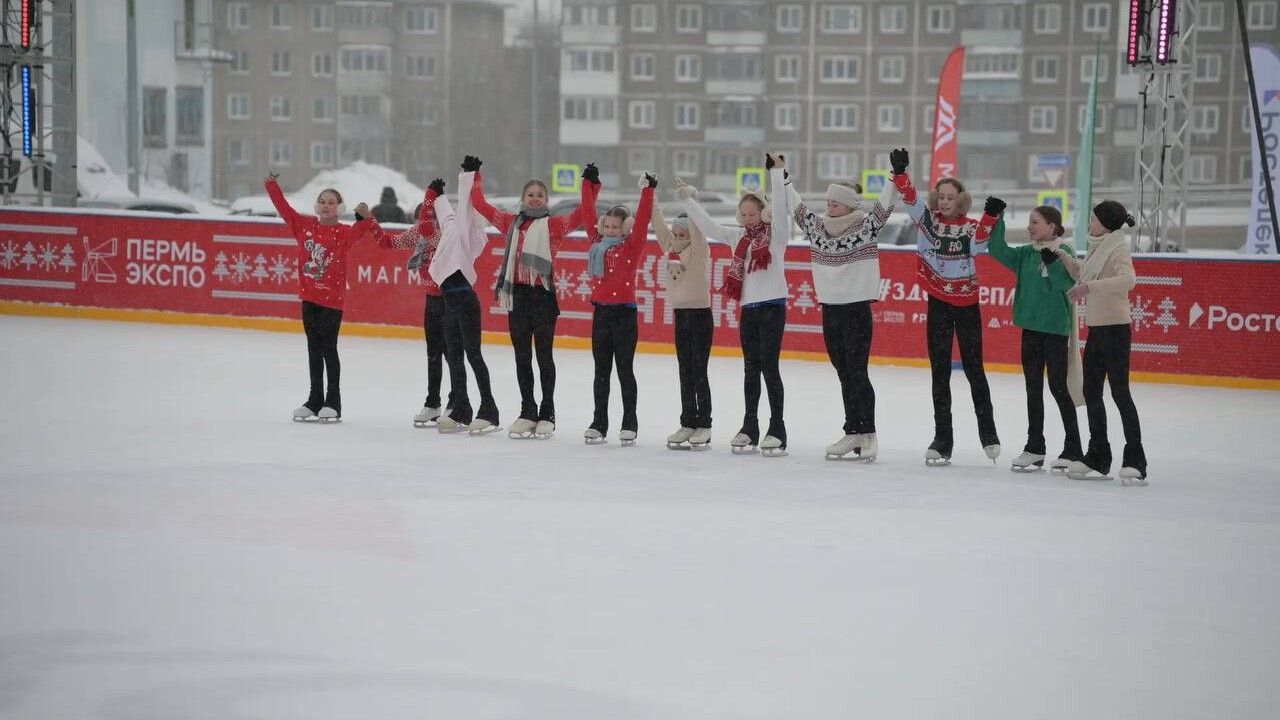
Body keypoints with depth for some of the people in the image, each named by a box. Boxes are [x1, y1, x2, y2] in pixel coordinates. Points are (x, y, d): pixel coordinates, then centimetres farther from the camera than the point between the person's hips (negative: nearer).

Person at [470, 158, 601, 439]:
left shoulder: (554, 225, -1)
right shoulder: (511, 222, 11)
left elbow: (584, 215, -12)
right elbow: (480, 204, 19)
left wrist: (590, 184, -16)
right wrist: (474, 176, 21)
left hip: (543, 295, -4)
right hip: (516, 294, 4)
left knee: (544, 356, 3)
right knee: (522, 357, 10)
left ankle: (547, 414, 11)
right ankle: (527, 412, 18)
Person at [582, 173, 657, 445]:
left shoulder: (631, 246, -3)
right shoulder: (597, 244, 10)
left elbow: (642, 221, -12)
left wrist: (647, 190, -16)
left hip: (624, 313, -5)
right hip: (600, 312, 5)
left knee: (625, 370, 1)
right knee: (601, 371, 10)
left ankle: (630, 424, 9)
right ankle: (599, 424, 15)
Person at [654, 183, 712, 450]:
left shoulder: (699, 251, -8)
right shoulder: (671, 250, 9)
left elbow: (696, 229, -23)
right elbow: (659, 225, 9)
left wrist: (690, 200, -30)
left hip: (700, 315, -7)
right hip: (680, 315, 7)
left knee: (699, 373, -4)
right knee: (685, 373, 10)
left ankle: (704, 427, 2)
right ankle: (688, 423, 16)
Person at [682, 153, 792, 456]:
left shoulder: (776, 233, -2)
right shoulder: (738, 237, 13)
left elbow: (781, 207, -17)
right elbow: (708, 226, 14)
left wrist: (777, 172, -24)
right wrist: (688, 199, 10)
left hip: (772, 307, -6)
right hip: (748, 309, 6)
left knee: (770, 367, -5)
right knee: (750, 369, 10)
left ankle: (777, 430, 0)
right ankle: (749, 429, 16)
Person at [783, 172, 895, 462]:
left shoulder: (866, 226, -6)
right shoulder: (817, 226, 7)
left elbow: (884, 205, -16)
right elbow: (795, 204, 12)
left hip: (857, 310, -5)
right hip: (830, 310, 5)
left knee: (857, 373, -5)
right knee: (844, 374, 10)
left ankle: (868, 435, 3)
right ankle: (853, 434, 15)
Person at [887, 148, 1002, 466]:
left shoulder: (970, 227, -4)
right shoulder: (927, 218, 0)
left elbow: (978, 243, -23)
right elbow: (909, 197, -13)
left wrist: (990, 216, -36)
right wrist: (900, 172, -29)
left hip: (966, 305, -2)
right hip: (937, 304, 2)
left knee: (973, 369, 5)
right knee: (940, 372, 6)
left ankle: (988, 433, 20)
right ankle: (942, 440, 11)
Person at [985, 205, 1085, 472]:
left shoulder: (1064, 252, -7)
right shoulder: (1026, 254, 8)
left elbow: (1067, 285, -17)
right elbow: (997, 250, 1)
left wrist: (1051, 262, -28)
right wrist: (996, 220, -7)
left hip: (1055, 327, -6)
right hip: (1030, 327, 6)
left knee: (1058, 386, -3)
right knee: (1033, 388, 9)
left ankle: (1073, 450, 5)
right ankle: (1034, 449, 16)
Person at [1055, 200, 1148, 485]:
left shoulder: (1117, 250, -13)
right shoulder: (1097, 249, 13)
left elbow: (1128, 280, -32)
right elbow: (1081, 274, 30)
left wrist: (1091, 286, -38)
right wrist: (1063, 256, 17)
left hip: (1115, 329, -9)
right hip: (1096, 330, 10)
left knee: (1120, 392, -8)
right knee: (1091, 392, 13)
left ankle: (1135, 461, -4)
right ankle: (1098, 459, 22)